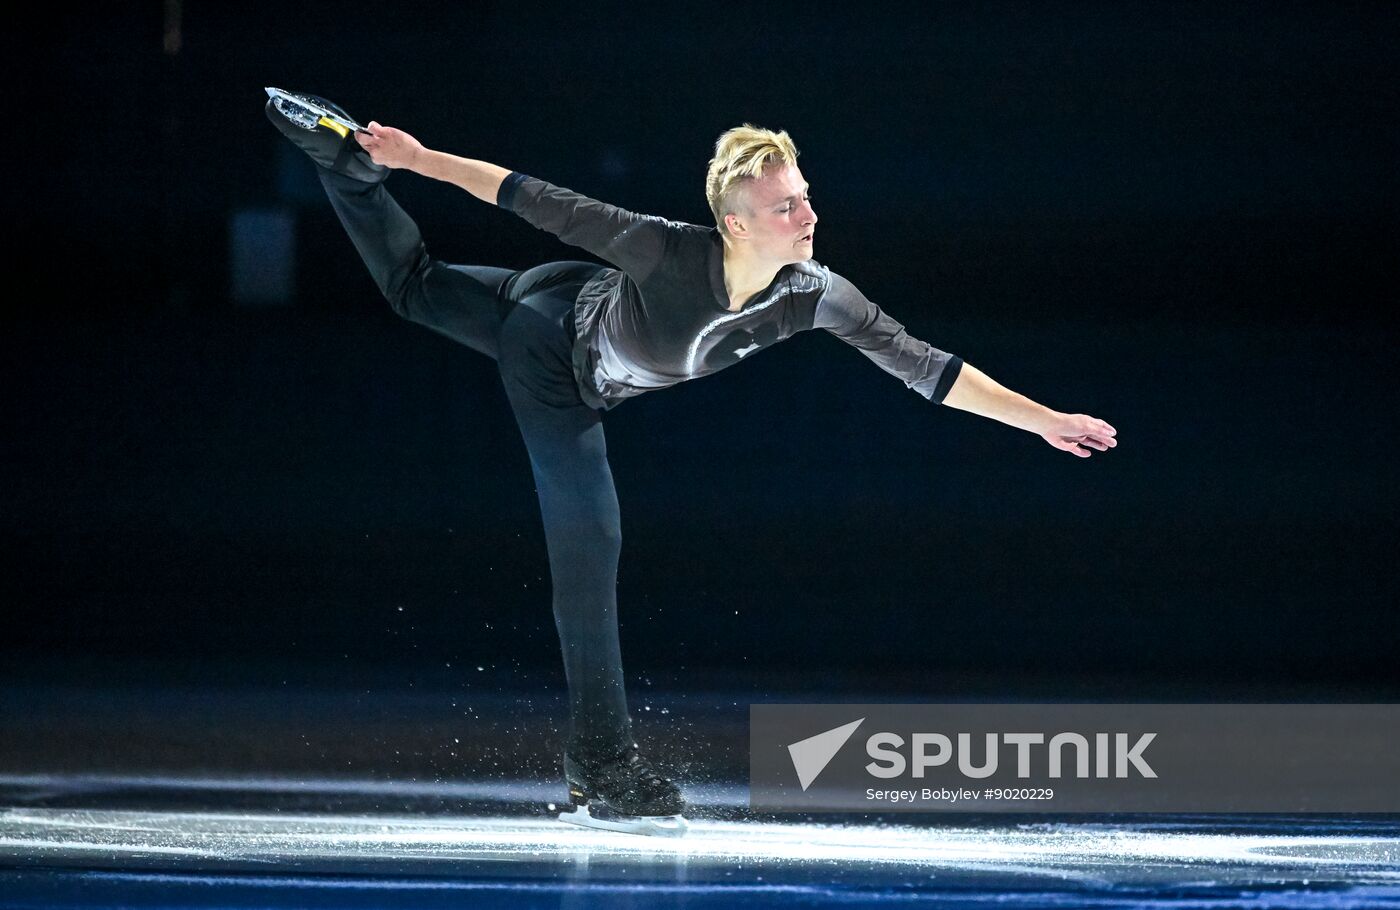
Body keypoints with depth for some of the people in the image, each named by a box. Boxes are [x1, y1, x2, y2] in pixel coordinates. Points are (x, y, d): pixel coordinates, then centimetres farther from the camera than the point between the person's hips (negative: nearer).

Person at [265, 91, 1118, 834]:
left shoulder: (816, 296, -28)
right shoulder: (672, 251, -41)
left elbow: (926, 366, -23)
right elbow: (548, 205, -32)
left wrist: (1044, 420, -24)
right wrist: (418, 157, -27)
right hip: (552, 344, -5)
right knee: (590, 547, -9)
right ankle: (600, 761, -1)